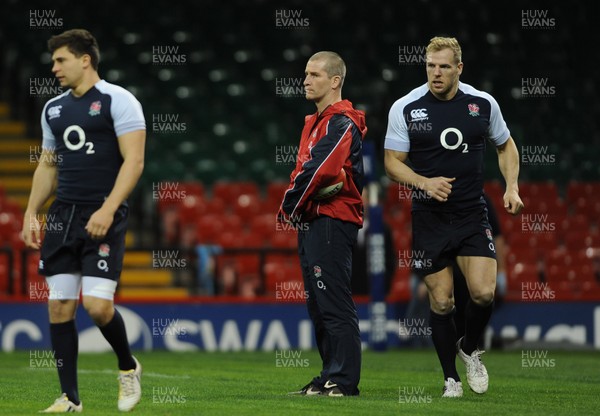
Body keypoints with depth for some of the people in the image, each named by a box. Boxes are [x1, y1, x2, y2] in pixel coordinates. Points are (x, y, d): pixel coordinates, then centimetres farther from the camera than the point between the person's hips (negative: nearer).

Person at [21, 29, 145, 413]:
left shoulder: (117, 100, -6)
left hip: (103, 218, -6)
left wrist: (108, 210, -21)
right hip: (63, 216, 7)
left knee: (97, 304, -15)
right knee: (59, 306, 1)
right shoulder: (54, 108, 14)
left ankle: (128, 367, 13)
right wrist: (31, 213, 12)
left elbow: (134, 161, -13)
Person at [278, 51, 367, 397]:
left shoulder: (341, 123, -11)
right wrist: (293, 207, -1)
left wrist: (289, 207, -10)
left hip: (331, 221, -10)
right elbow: (303, 170, 19)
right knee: (318, 304, 12)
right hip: (312, 222, 10)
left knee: (334, 303, -11)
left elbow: (319, 170, -21)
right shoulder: (315, 122, 20)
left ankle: (344, 381, -10)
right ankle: (330, 377, 16)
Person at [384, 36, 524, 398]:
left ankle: (470, 349, 18)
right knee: (441, 301, 0)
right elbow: (393, 162, -3)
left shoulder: (483, 104, -1)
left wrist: (512, 186, 0)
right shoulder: (405, 108, -6)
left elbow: (506, 145, 15)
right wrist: (424, 182, -20)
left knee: (483, 292, -13)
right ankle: (451, 378, 17)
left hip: (473, 214, 1)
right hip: (429, 217, -1)